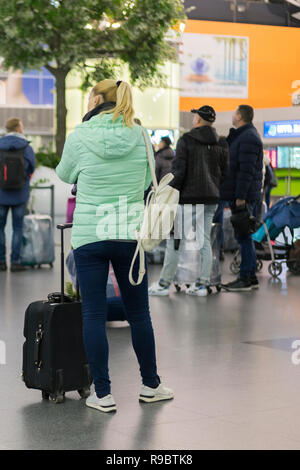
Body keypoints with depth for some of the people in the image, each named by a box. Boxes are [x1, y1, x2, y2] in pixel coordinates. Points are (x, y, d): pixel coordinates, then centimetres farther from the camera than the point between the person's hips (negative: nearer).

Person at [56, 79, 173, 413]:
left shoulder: (79, 137, -7)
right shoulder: (140, 135, 1)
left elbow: (64, 175, 10)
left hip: (89, 235, -2)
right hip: (130, 234, 3)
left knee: (94, 315, 4)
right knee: (138, 312, 14)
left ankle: (103, 394, 6)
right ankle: (151, 385, 25)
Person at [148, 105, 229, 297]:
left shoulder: (186, 140, -7)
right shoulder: (221, 144, 9)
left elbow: (178, 171, -11)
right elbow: (225, 173, 10)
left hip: (188, 198, -5)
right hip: (211, 199, 5)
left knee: (174, 240, 1)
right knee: (205, 241, 9)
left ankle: (164, 283, 3)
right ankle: (202, 283, 9)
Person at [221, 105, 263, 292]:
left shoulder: (248, 138, -14)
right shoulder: (241, 135, 20)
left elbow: (247, 170, -21)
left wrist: (240, 196, -24)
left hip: (244, 196, -10)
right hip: (239, 194, 10)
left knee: (243, 236, -8)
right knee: (244, 236, 12)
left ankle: (246, 278, -6)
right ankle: (251, 277, 16)